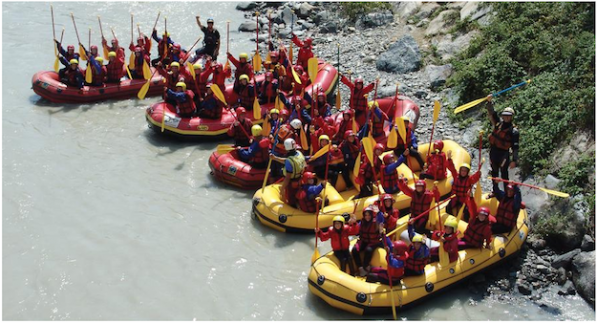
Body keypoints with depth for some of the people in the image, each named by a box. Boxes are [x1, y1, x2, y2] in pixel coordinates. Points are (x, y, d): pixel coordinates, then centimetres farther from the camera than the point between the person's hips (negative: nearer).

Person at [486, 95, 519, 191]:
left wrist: (514, 160, -18)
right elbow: (491, 113, 2)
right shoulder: (498, 123, 4)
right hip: (493, 151, 6)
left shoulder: (514, 131, -11)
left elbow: (515, 147, -13)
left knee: (504, 173, -7)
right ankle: (495, 191, 32)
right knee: (494, 172, 17)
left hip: (504, 153, -5)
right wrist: (489, 102, -13)